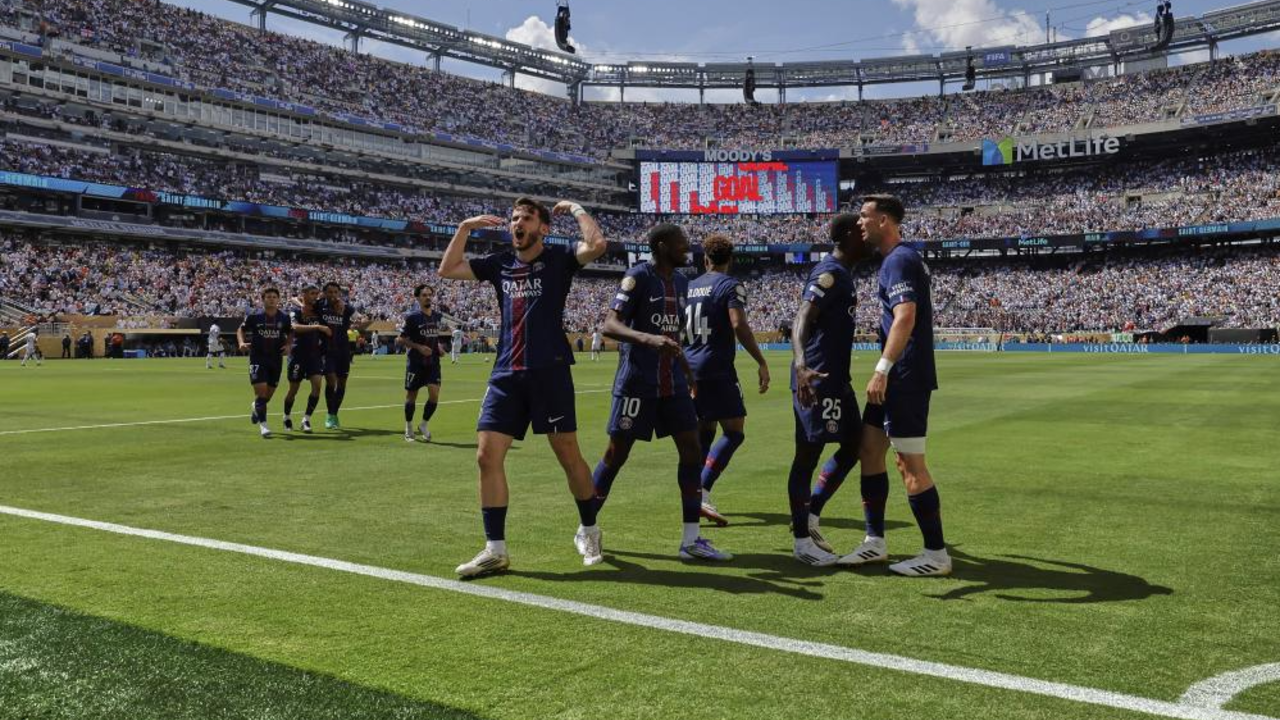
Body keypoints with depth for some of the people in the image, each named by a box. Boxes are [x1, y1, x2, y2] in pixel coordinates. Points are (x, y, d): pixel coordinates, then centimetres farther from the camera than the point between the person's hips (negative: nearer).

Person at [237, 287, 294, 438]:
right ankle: (262, 424, -6)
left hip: (276, 359, 3)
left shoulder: (284, 318, 1)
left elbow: (290, 334, 16)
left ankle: (256, 408, 45)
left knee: (269, 393, 12)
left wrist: (288, 345, -3)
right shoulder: (254, 317, -5)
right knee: (261, 390, -13)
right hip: (257, 358, -3)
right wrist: (242, 343, -11)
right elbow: (241, 330, 7)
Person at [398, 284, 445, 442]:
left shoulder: (437, 316, 8)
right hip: (415, 362, -4)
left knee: (434, 394, -9)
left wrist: (438, 346, 5)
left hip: (433, 362, 4)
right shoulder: (412, 317, -8)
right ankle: (409, 428, 24)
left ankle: (424, 425, 12)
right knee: (411, 395, 6)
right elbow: (401, 339, -8)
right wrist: (419, 347, -18)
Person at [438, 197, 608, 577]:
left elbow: (597, 244, -17)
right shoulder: (500, 263, 15)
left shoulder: (558, 258, 1)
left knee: (568, 456, 2)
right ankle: (495, 550, 5)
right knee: (488, 456, -3)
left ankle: (588, 531, 25)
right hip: (506, 374, 5)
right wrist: (465, 227, 11)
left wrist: (575, 208, -4)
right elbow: (447, 270, 16)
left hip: (549, 371, -4)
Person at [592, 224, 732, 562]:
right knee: (616, 454, 1)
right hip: (637, 381, -7)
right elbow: (610, 325, -20)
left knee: (692, 451, 0)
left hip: (673, 382, 7)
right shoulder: (638, 277, -11)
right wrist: (649, 339, -36)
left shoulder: (681, 282, 12)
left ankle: (691, 540, 5)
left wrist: (686, 369, 25)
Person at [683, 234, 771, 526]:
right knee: (734, 432, -4)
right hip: (717, 370, -7)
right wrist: (761, 363, -16)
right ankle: (701, 492, -17)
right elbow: (739, 325, -19)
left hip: (689, 368, 7)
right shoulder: (731, 286, -5)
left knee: (704, 432, 16)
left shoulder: (689, 287, 14)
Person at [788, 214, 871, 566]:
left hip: (836, 378, 10)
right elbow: (802, 319, -26)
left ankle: (809, 516, 18)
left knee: (854, 445, 13)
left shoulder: (840, 274, 17)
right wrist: (800, 365, -43)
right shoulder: (830, 273, -14)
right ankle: (802, 540, 5)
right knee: (808, 453, -3)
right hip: (817, 379, -10)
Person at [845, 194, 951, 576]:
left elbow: (905, 317, -26)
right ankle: (875, 542, 21)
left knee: (911, 463, -4)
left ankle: (936, 554, 6)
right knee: (869, 450, 13)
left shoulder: (899, 260, -14)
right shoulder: (901, 258, 18)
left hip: (906, 378, -10)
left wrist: (882, 369, -29)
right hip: (898, 378, 10)